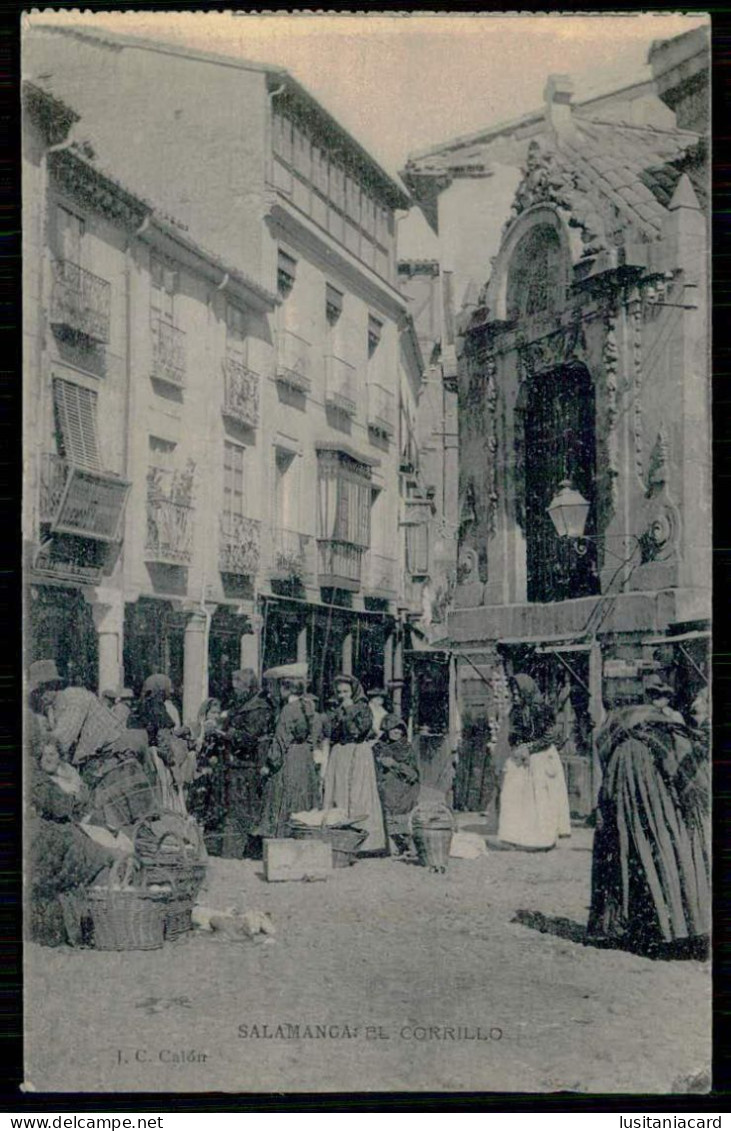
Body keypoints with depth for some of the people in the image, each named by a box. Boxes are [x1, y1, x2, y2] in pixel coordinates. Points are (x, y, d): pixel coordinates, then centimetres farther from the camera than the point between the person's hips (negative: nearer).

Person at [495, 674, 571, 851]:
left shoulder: (542, 710, -9)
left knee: (539, 796, -5)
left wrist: (528, 749, -13)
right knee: (512, 794, -3)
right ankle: (515, 837, 1)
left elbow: (549, 737, -9)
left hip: (540, 758, -6)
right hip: (519, 759, 6)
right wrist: (516, 749, -3)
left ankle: (543, 839, 2)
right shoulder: (515, 711, 9)